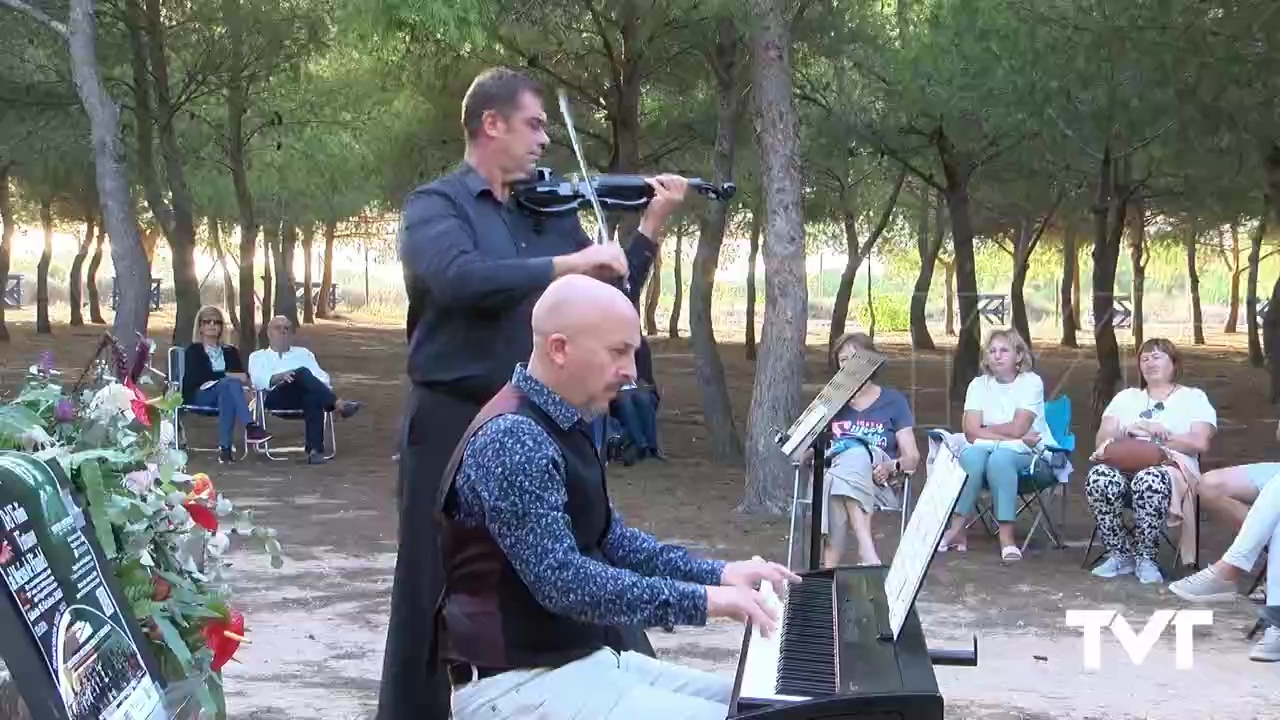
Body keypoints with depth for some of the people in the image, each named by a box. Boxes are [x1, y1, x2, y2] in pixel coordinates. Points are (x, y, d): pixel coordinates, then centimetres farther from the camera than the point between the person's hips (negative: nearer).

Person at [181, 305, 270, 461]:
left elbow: (242, 376, 8)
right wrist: (226, 375, -17)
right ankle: (250, 427, -50)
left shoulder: (230, 351, 24)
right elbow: (196, 376, -7)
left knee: (231, 384, -37)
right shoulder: (193, 350, 13)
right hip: (198, 396, -2)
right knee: (230, 383, -34)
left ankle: (225, 447, -45)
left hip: (226, 390, 2)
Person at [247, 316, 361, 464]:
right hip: (276, 397, -2)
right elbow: (258, 380, 3)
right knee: (302, 373, -33)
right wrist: (279, 377, -17)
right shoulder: (258, 356, 26)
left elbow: (320, 375, 18)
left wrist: (327, 386, -6)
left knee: (313, 397, -39)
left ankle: (315, 448, -49)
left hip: (305, 395, 2)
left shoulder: (303, 353, 34)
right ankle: (338, 404, -43)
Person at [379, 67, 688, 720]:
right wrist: (568, 264, -25)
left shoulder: (548, 212, 12)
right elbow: (460, 277, -26)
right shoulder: (435, 205, -5)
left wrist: (652, 223, 4)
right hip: (454, 425, -5)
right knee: (435, 595, 2)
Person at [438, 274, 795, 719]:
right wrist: (701, 600, -23)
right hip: (522, 683, -10)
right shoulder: (512, 440, -22)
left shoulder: (563, 426, 11)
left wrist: (717, 574, 11)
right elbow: (562, 582, -28)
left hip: (582, 658, 10)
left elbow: (609, 538, 21)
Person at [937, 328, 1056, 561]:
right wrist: (1014, 437, -16)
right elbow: (971, 433, -8)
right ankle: (957, 529, -30)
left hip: (1030, 457, -3)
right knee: (972, 453, -31)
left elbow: (1017, 429, -17)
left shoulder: (1031, 382, -6)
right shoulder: (979, 384, 4)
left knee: (1000, 457, -36)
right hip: (989, 450, 3)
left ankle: (1007, 537, -36)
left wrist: (986, 430, -3)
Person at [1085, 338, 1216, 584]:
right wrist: (1129, 430, -5)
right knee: (1098, 478, -35)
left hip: (1169, 466, -3)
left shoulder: (1193, 397, 18)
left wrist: (1155, 435, -2)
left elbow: (1200, 444, 1)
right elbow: (1103, 438, 15)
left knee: (1149, 480, -42)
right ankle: (1120, 555, -18)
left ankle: (1145, 557, -23)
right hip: (1123, 464, 3)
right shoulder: (1125, 397, 29)